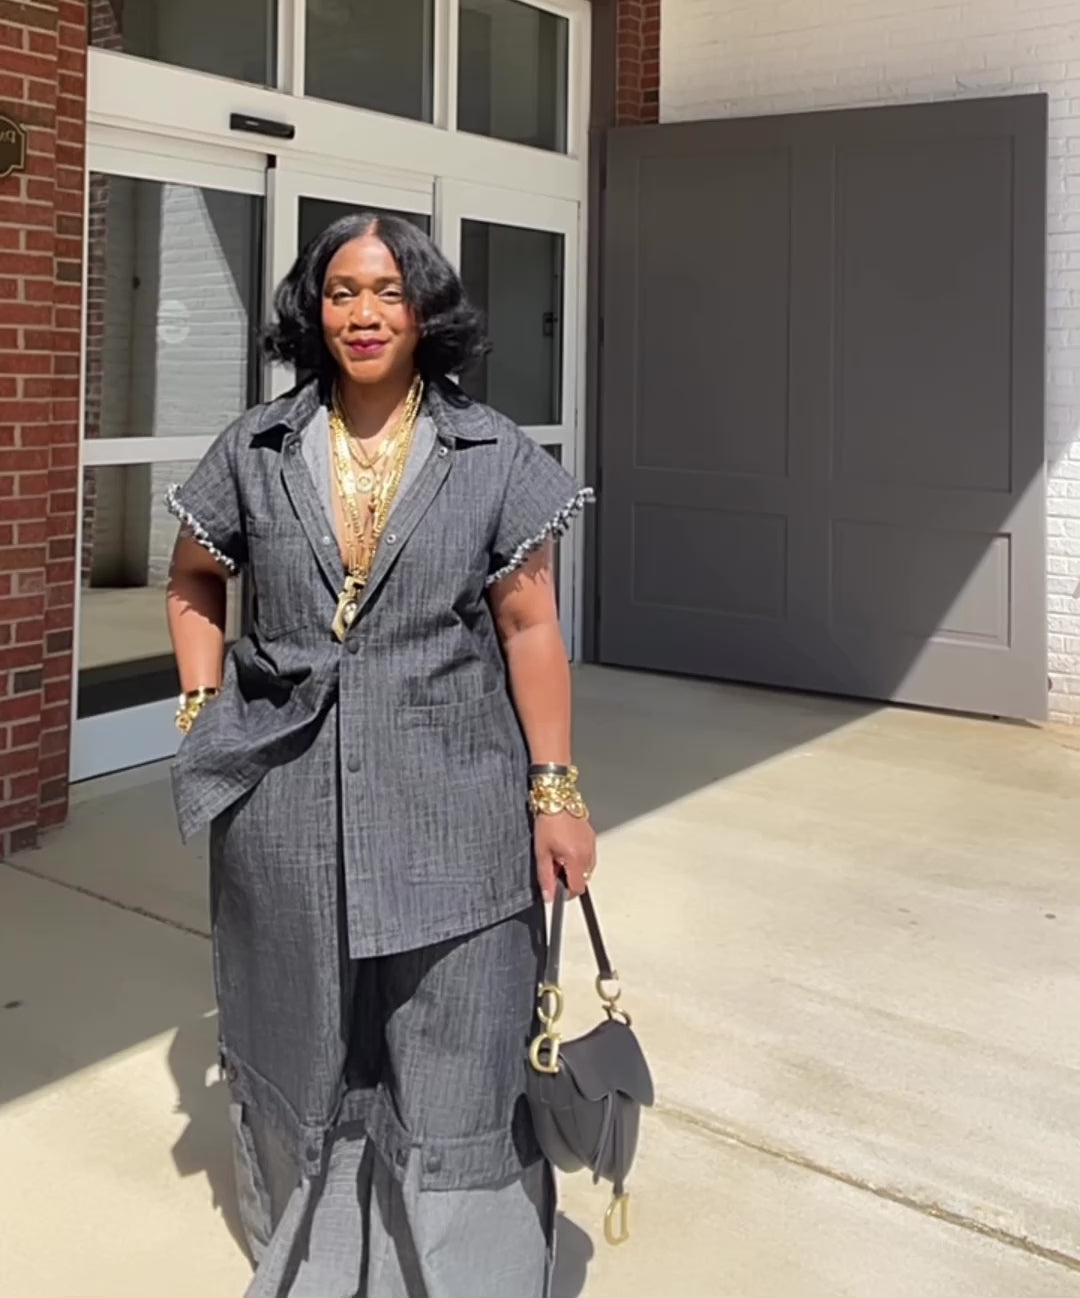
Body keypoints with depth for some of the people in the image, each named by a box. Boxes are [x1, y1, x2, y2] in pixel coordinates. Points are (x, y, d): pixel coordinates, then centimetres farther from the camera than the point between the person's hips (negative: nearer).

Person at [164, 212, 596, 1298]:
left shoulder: (494, 458, -2)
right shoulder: (254, 451, 3)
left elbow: (529, 629, -1)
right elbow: (193, 586, 16)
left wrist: (555, 790, -4)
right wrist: (203, 709, 4)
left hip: (451, 811, -2)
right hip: (286, 811, 2)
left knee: (455, 1069, 6)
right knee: (302, 1049, 17)